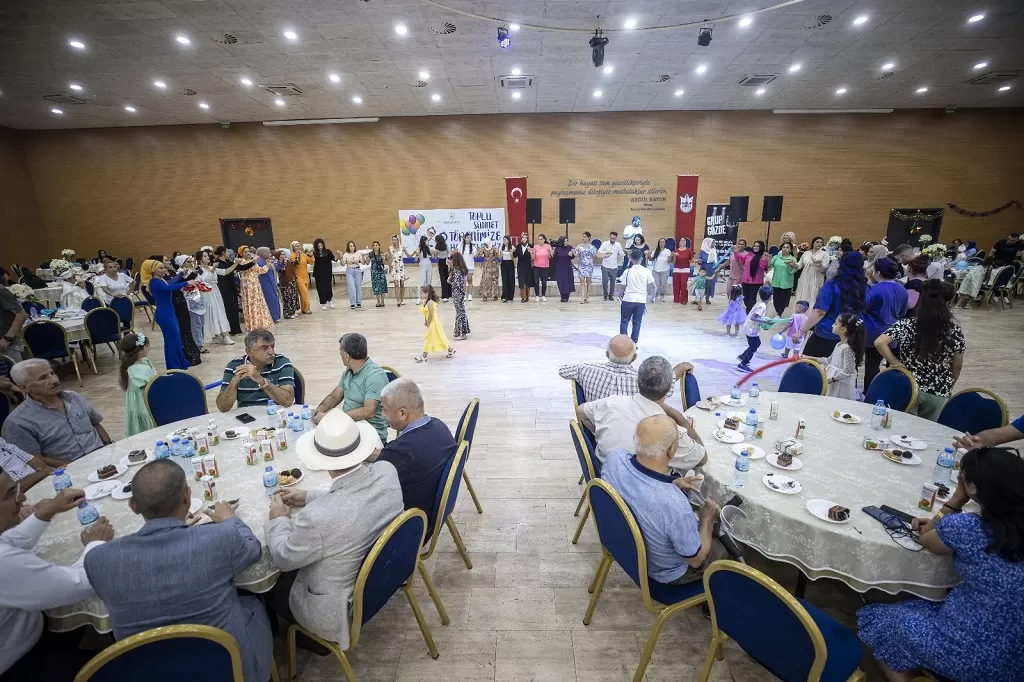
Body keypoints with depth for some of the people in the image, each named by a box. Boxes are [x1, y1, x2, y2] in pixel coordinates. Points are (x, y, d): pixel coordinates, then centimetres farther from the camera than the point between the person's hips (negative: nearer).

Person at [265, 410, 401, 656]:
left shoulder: (318, 516, -37)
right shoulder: (387, 471, -20)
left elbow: (283, 559, -15)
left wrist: (278, 519, 1)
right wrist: (308, 497, 7)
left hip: (338, 609, -6)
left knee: (270, 583, 21)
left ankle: (312, 637, 35)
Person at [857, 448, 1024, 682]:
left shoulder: (966, 526, -27)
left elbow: (926, 540, -5)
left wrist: (958, 498, -7)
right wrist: (938, 525, 3)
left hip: (971, 655, -7)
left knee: (871, 618, 14)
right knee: (910, 609, 29)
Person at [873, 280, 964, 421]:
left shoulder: (906, 325, -10)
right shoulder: (955, 330, -6)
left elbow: (879, 343, -22)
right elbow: (957, 367, 3)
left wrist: (897, 364, -9)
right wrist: (947, 387, 17)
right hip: (938, 394, 1)